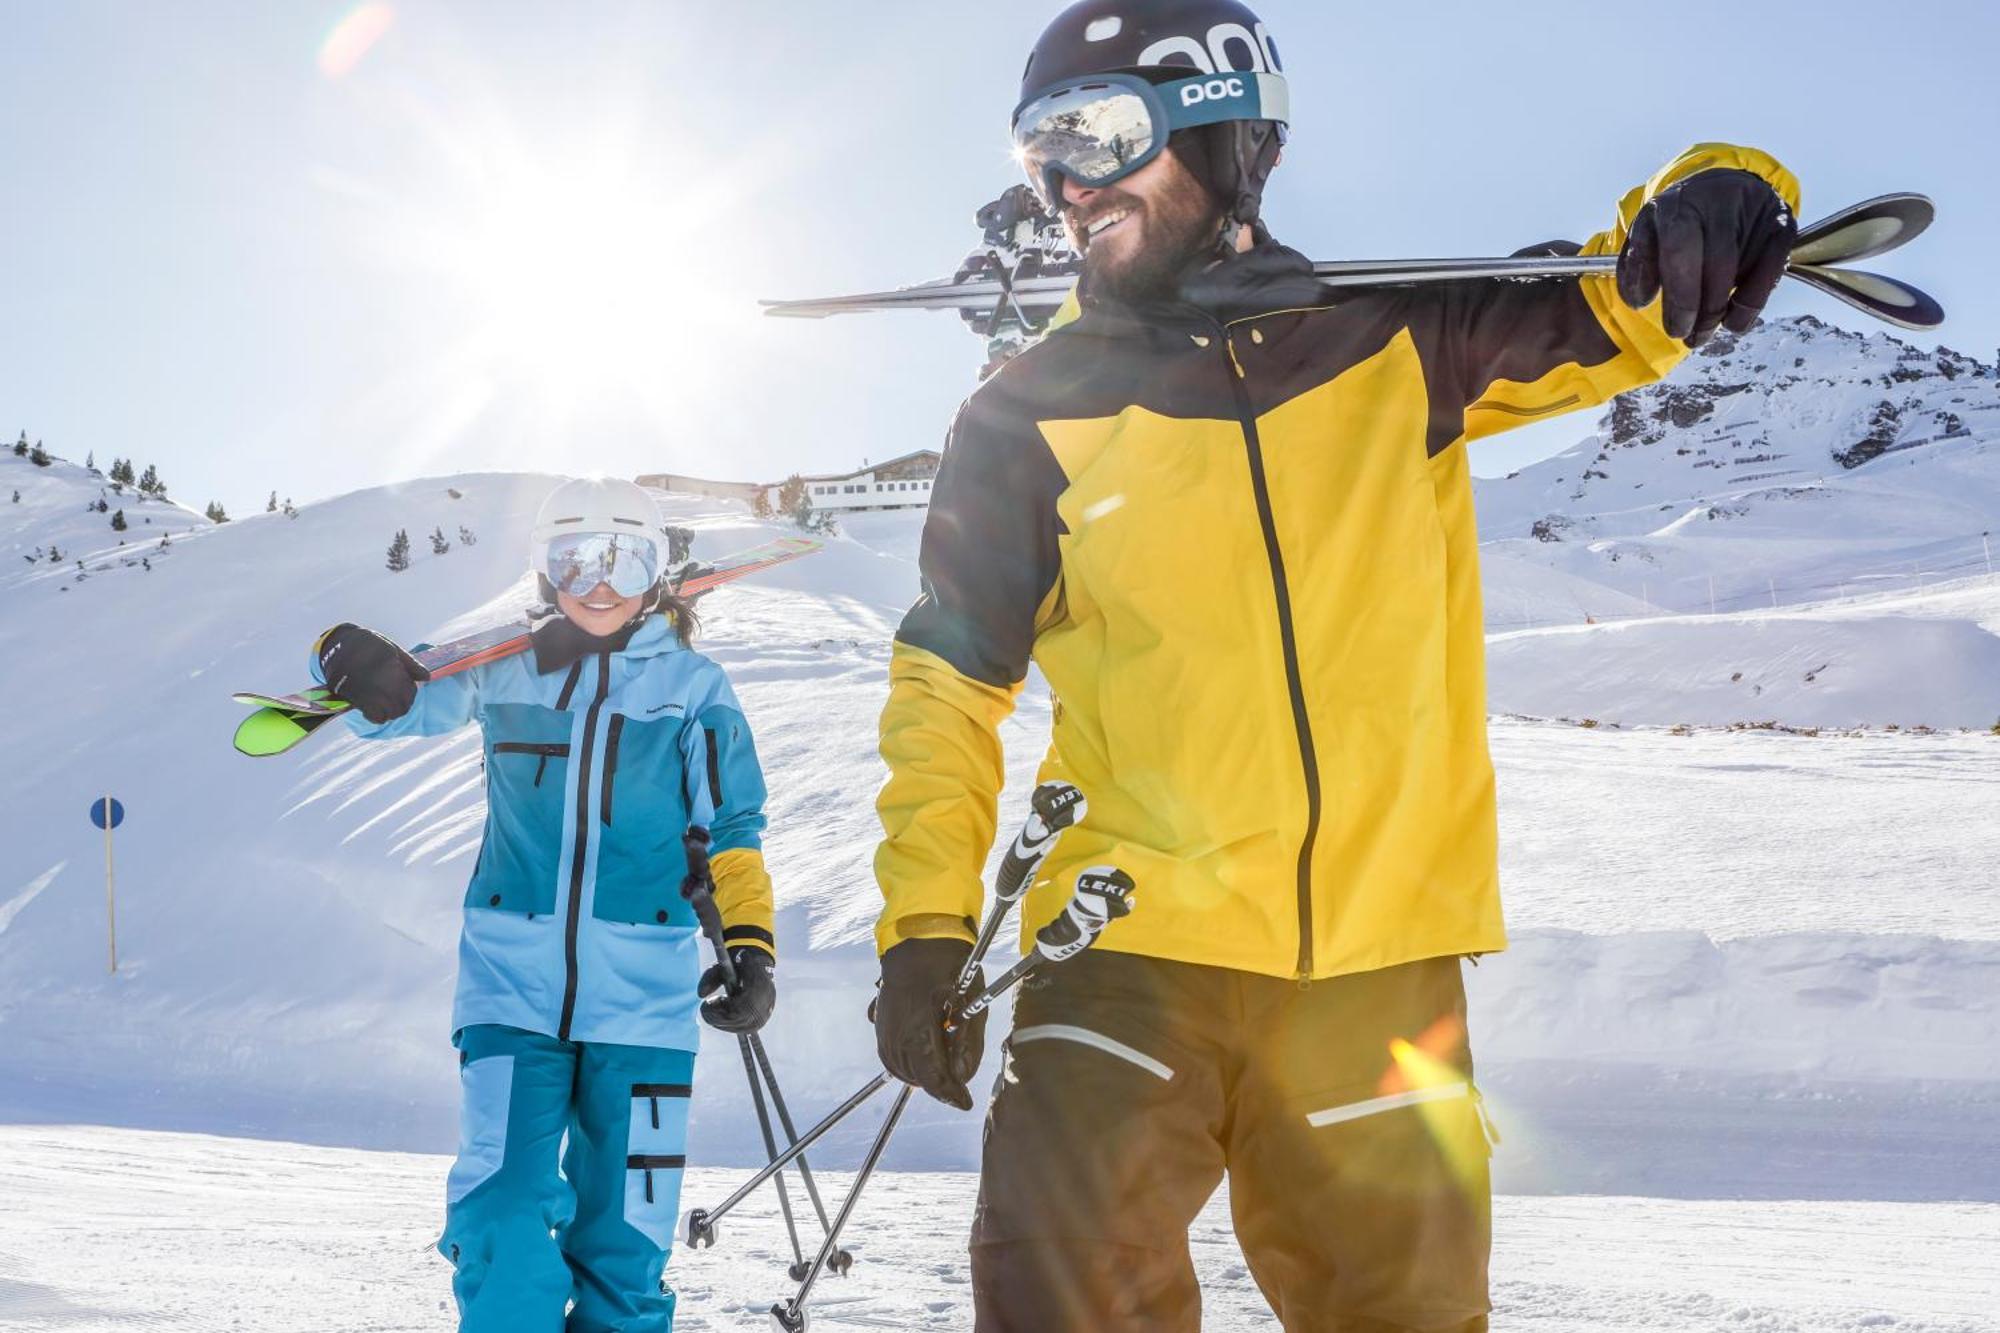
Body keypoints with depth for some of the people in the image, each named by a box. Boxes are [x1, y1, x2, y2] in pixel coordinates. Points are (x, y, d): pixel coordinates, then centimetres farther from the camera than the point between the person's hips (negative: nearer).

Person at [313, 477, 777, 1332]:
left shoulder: (692, 686, 7)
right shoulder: (504, 667, 7)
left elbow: (731, 830, 7)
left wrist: (749, 944, -6)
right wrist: (364, 672, -17)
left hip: (642, 996, 0)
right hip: (513, 982, 0)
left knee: (625, 1231, 5)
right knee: (505, 1220, -12)